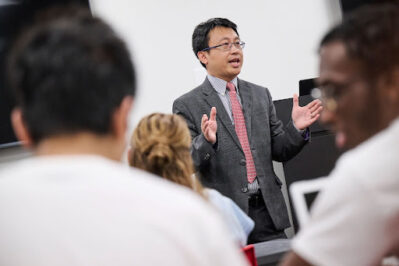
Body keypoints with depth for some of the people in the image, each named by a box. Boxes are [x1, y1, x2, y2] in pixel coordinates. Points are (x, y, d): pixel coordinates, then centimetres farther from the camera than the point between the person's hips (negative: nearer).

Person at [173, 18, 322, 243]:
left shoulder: (261, 95, 12)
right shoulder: (187, 106, -2)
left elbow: (278, 151, 14)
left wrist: (297, 129, -5)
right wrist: (206, 141, -25)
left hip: (268, 213, 4)